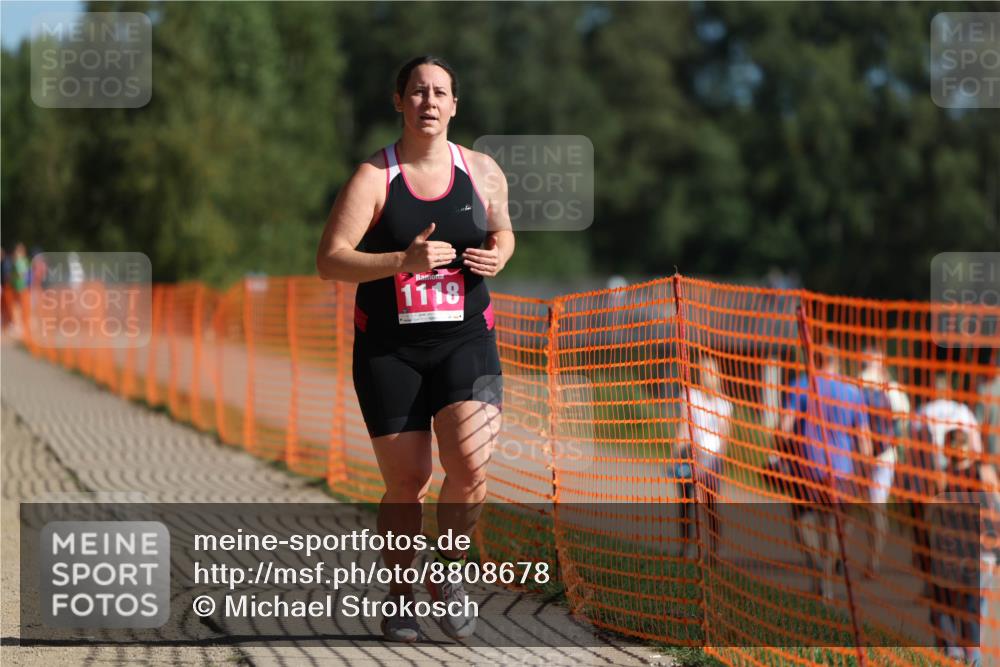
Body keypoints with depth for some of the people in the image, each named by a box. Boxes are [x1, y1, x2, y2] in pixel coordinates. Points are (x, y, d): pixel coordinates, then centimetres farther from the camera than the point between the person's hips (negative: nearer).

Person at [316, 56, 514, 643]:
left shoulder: (483, 172, 4)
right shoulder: (373, 178, -6)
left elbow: (501, 229, 23)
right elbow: (329, 261, -13)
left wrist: (499, 256, -1)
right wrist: (404, 260, -26)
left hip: (466, 339, 2)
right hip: (389, 347, -1)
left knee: (470, 466, -19)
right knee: (407, 481, 0)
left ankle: (448, 573, 7)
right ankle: (400, 595, 22)